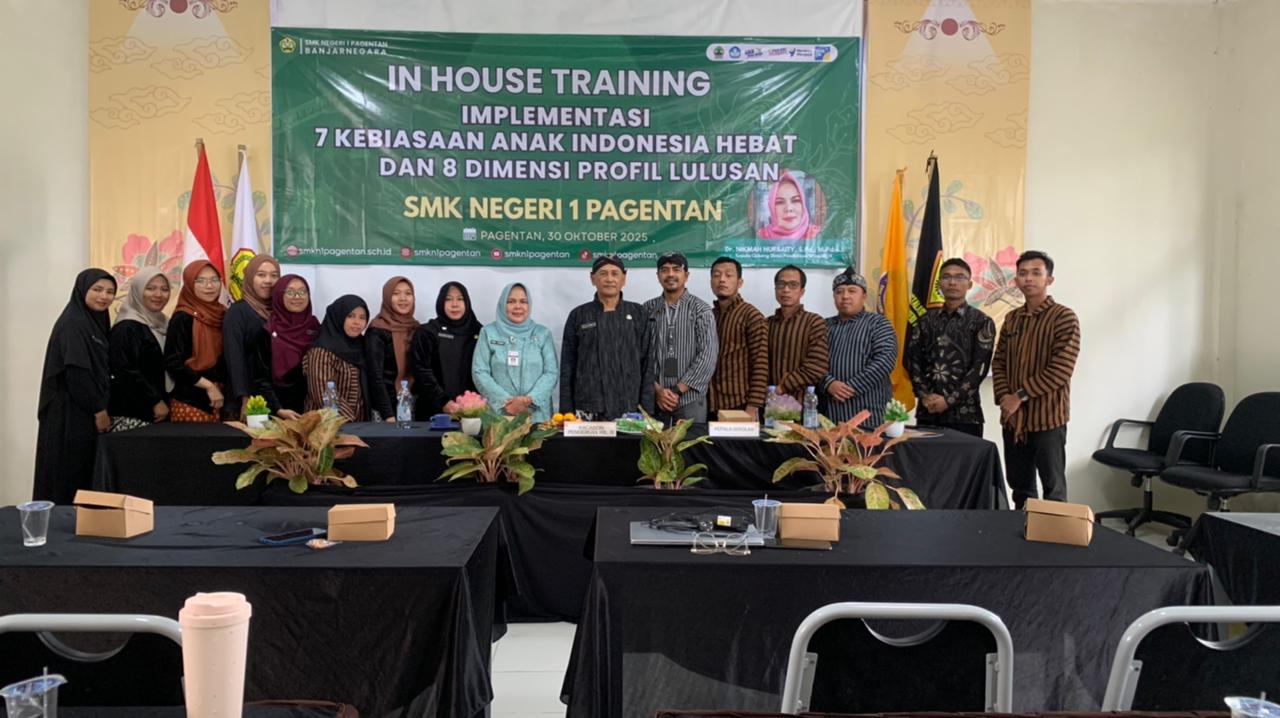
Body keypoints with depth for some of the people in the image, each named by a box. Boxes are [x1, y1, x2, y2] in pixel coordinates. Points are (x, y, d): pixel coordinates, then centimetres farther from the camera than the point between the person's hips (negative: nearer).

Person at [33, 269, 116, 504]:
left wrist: (102, 409, 11)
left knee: (84, 474, 12)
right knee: (69, 477, -2)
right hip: (71, 413, -9)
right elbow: (76, 372, -20)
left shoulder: (96, 322, 13)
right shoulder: (72, 324, -14)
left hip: (87, 411, 9)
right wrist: (98, 410, -16)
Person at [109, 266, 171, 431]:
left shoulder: (162, 324, 14)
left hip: (157, 410, 8)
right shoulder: (126, 328, -10)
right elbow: (126, 372, -18)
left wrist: (163, 401, 12)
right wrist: (155, 401, -15)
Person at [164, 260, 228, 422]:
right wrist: (209, 386, -15)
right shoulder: (183, 318, -10)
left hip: (219, 400, 6)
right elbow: (172, 362, -15)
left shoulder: (223, 314, 8)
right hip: (190, 402, -6)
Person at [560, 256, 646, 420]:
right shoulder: (578, 315, 7)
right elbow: (567, 366, 7)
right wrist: (566, 410, 1)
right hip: (588, 410, 0)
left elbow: (647, 361, 5)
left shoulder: (638, 314, 7)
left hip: (630, 409, 0)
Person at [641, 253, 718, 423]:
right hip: (652, 398, 2)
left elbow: (707, 357, -7)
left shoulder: (702, 310, 0)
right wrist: (657, 389, -7)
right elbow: (641, 354, 4)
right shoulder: (647, 309, 6)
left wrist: (677, 390, -11)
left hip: (690, 398, -1)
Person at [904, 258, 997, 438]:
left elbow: (979, 368, -7)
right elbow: (911, 359, 5)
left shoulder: (981, 322, 1)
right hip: (927, 411, 3)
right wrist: (924, 395, -9)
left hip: (964, 413, -3)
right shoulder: (926, 320, 11)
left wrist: (949, 400, -14)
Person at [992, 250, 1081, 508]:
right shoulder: (1012, 318, 11)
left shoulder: (1064, 318, -9)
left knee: (1053, 489, 5)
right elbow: (998, 362, 12)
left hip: (1047, 418, -6)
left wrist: (1020, 395, -15)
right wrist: (1003, 397, -5)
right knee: (1020, 486, 15)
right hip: (1013, 418, 6)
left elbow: (1060, 370, -17)